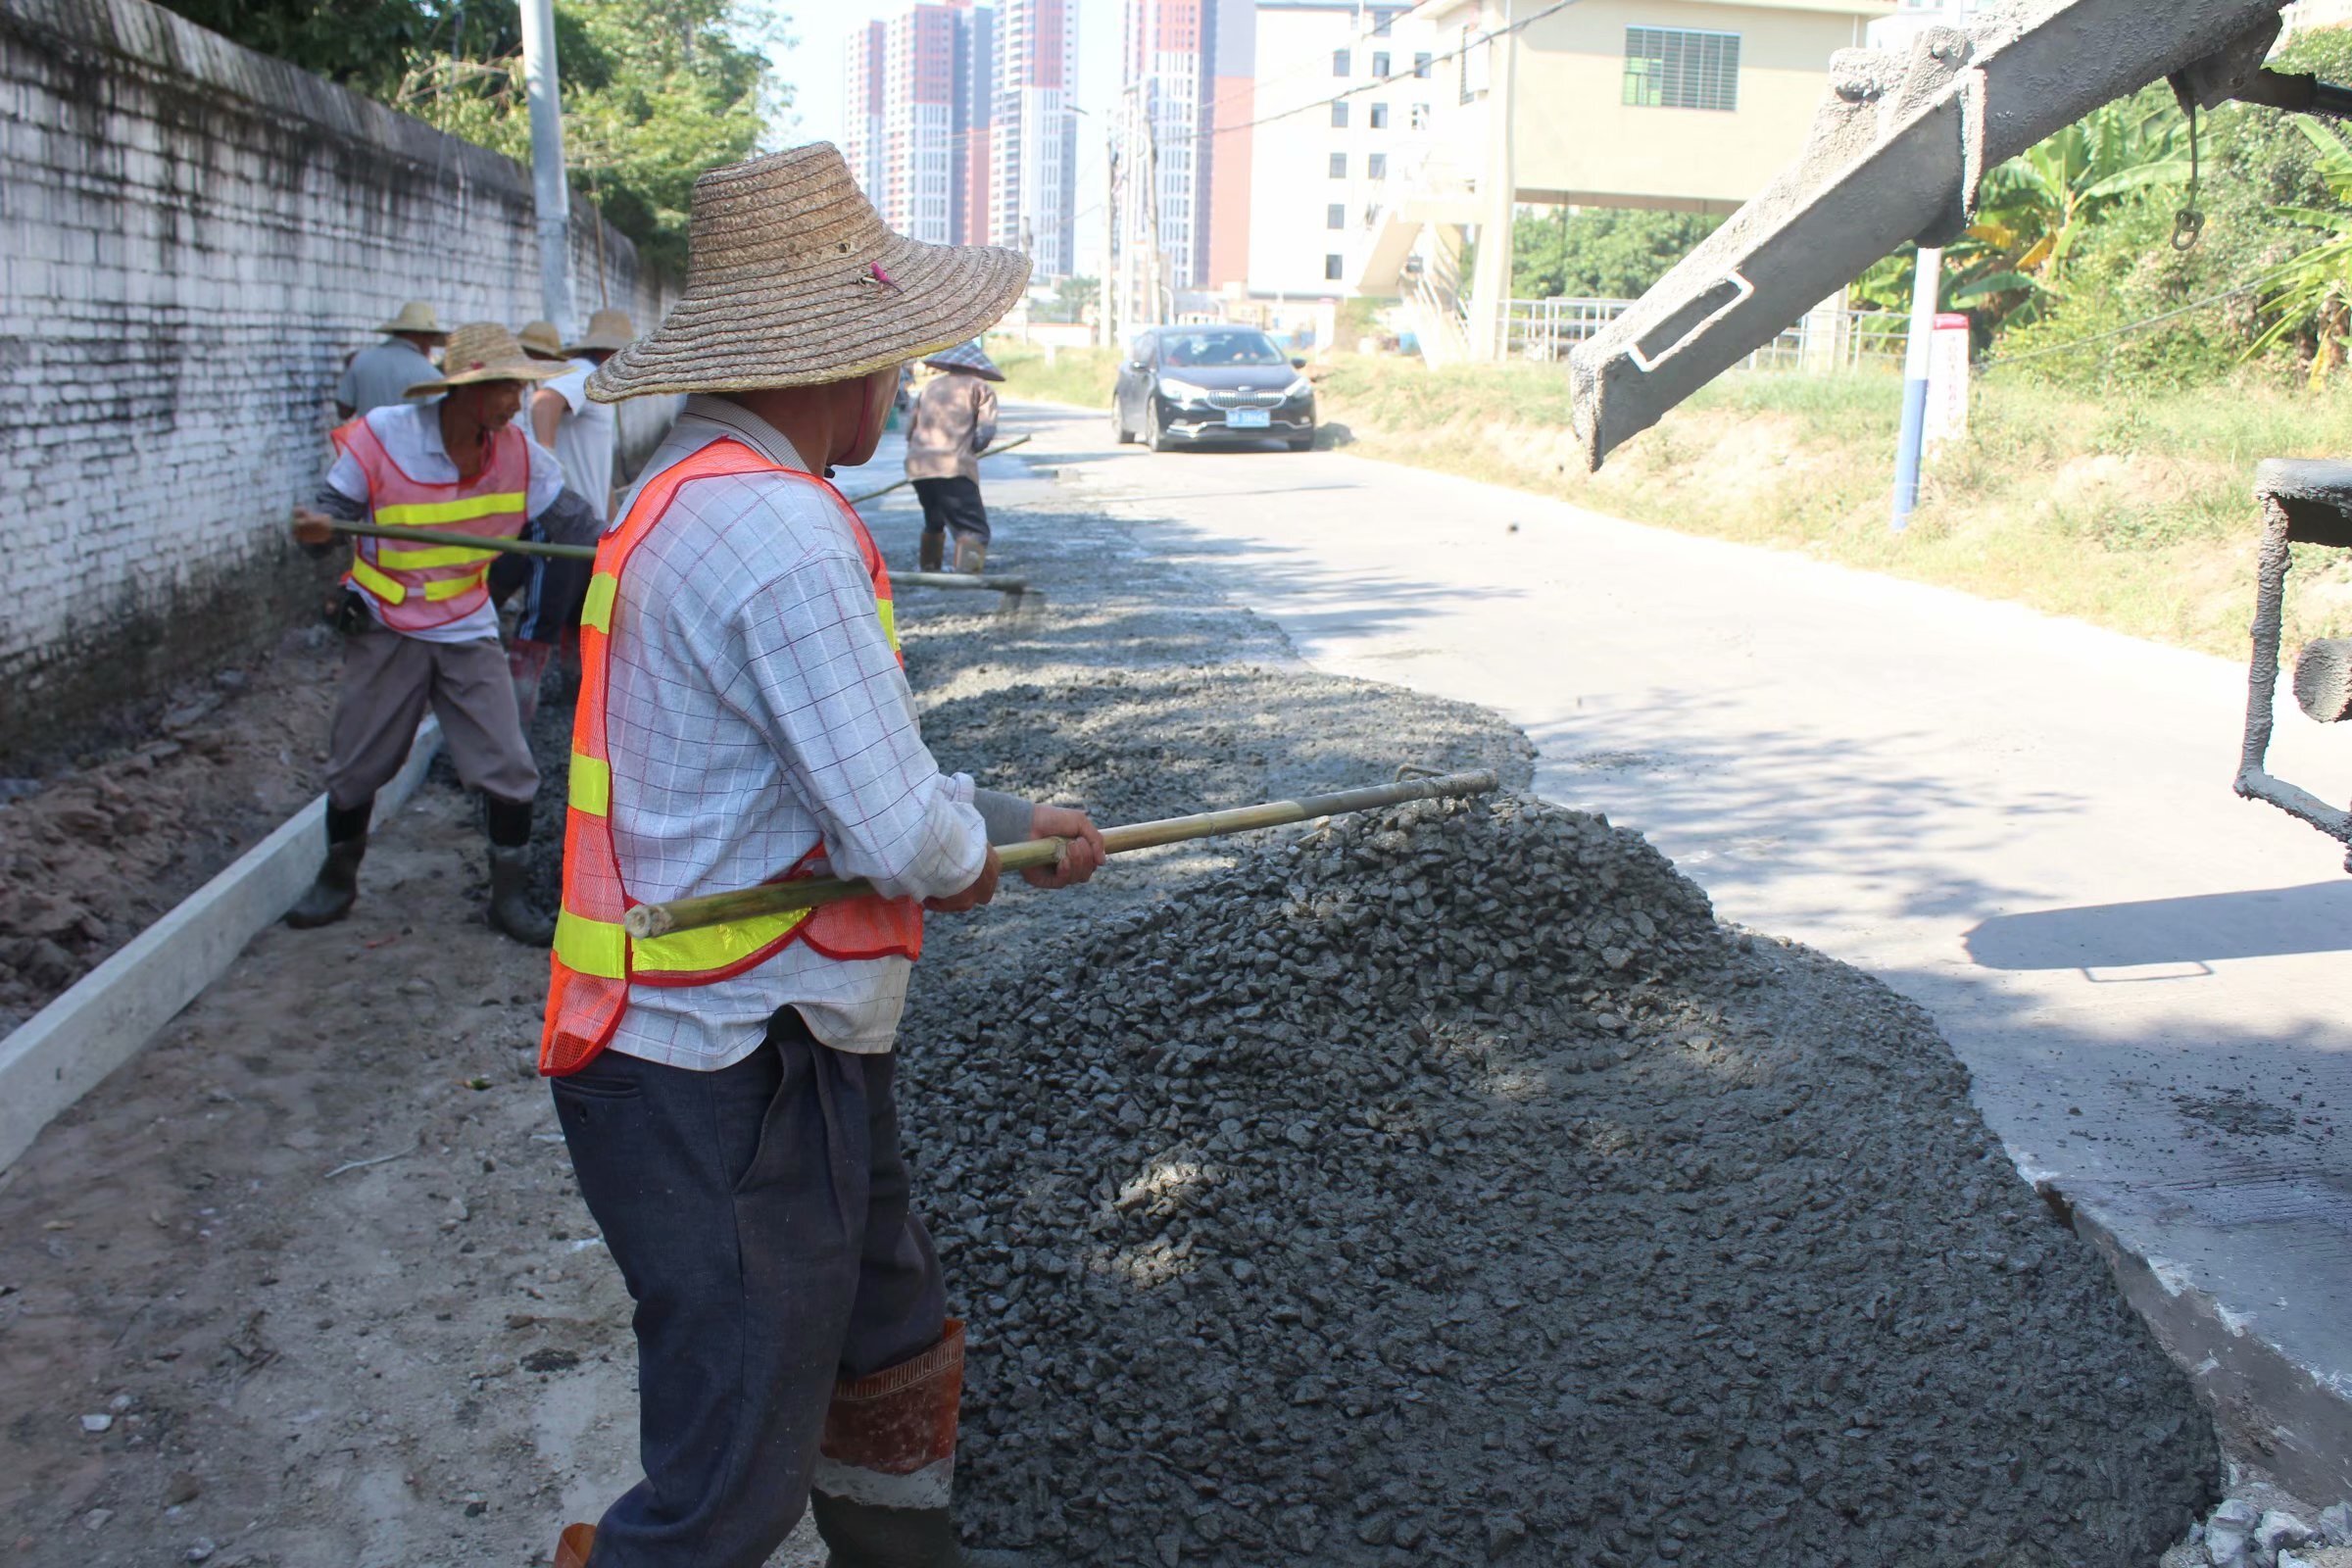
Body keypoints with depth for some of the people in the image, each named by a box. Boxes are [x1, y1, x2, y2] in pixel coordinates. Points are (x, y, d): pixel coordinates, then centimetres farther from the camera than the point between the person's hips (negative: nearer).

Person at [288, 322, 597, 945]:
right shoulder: (383, 434, -15)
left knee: (510, 771, -5)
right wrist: (317, 527, -33)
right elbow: (336, 507, -10)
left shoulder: (517, 449, -5)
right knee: (354, 771, 9)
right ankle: (337, 882, 33)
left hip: (468, 633, 2)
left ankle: (510, 897, 13)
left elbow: (569, 510, 5)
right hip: (386, 630, -2)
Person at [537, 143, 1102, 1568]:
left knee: (891, 1341, 27)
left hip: (795, 1059, 11)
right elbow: (898, 834, -25)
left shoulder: (698, 495, 12)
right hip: (729, 1081, -11)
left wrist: (1007, 820, 22)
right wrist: (971, 860, -3)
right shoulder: (779, 529, -23)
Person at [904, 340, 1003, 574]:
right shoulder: (980, 388, 10)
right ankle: (966, 569, -34)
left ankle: (928, 567, 41)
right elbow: (986, 433, -2)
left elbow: (910, 432, 22)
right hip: (955, 467, -5)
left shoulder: (931, 387, 23)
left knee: (934, 522, 30)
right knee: (974, 528, -10)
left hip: (918, 466, 6)